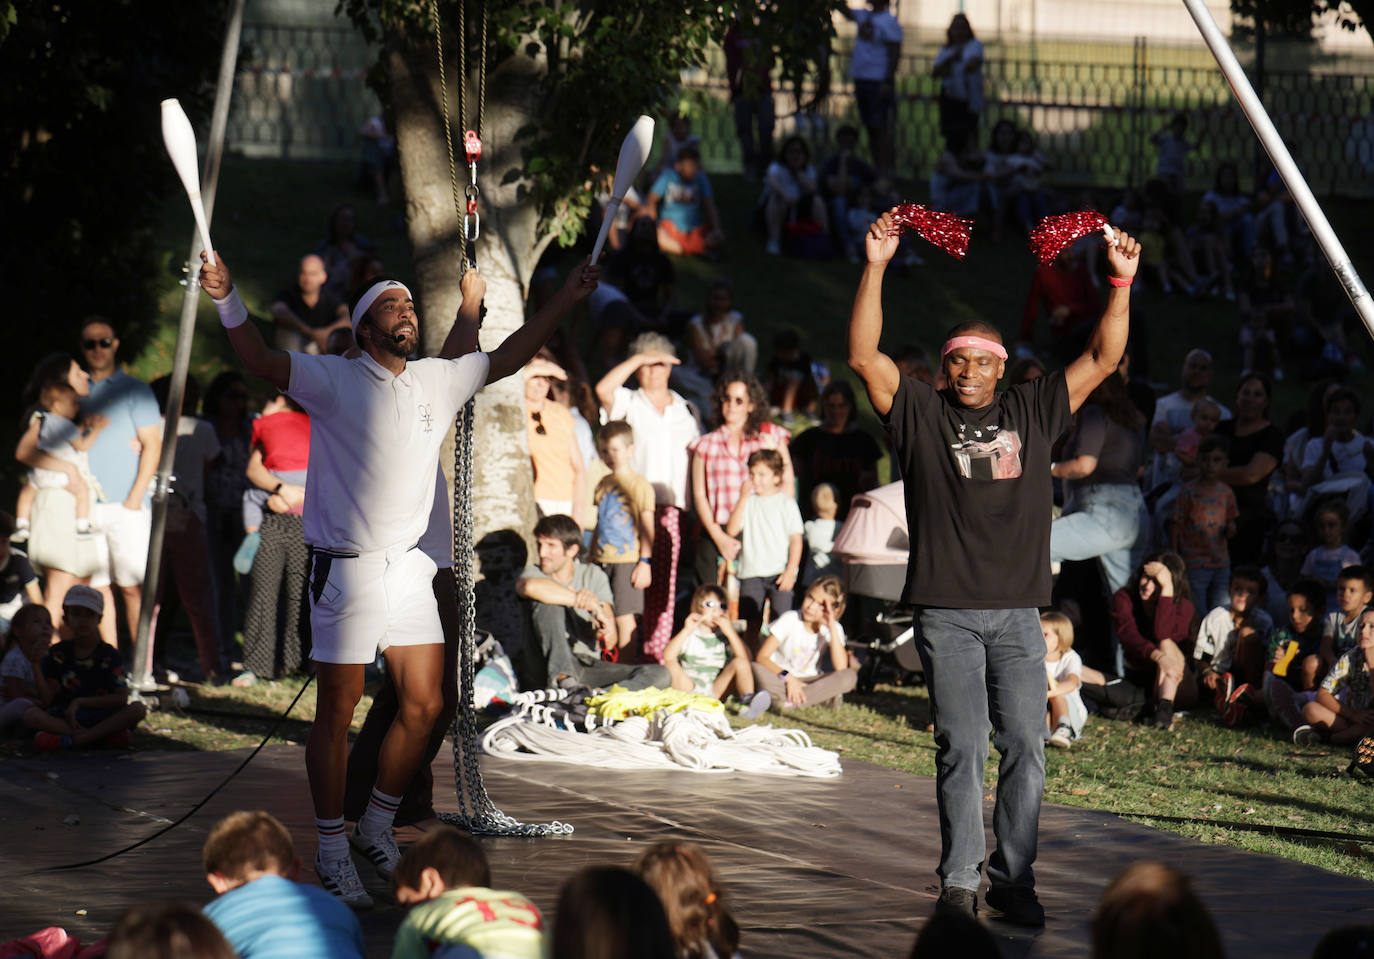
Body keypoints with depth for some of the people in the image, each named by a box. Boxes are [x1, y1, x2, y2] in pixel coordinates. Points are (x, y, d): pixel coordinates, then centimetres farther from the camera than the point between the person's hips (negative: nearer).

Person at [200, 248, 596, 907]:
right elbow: (262, 362, -22)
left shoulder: (437, 381, 9)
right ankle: (332, 851, 9)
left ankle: (377, 828, 23)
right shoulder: (334, 381, -8)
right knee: (336, 715, -1)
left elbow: (507, 359, 21)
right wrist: (227, 300, -37)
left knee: (424, 705, 5)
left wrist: (567, 300, 20)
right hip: (345, 571, -6)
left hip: (410, 568, 6)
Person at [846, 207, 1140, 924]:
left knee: (1025, 747, -2)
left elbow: (1103, 359, 14)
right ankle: (959, 880, 2)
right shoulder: (921, 414, 7)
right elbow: (864, 355, -3)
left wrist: (1122, 281, 4)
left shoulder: (1031, 412, 13)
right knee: (961, 748, -4)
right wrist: (875, 269, -11)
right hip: (947, 614, -2)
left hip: (1018, 614, 2)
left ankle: (1013, 879, 5)